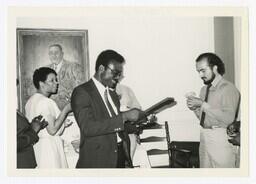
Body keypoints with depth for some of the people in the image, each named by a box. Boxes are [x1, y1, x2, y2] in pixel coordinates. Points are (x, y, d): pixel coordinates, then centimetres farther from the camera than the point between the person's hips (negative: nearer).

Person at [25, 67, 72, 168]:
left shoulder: (31, 100, 12)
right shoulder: (46, 101, -16)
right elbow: (52, 130, -20)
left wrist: (62, 124, 15)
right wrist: (65, 110, -12)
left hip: (35, 144, 9)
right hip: (49, 146, -9)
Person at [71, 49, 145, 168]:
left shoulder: (113, 95, 15)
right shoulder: (81, 92, -10)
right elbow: (88, 128, -22)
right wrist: (124, 117, -23)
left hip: (121, 158, 7)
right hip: (98, 161, -7)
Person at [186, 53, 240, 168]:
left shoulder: (228, 88, -10)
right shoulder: (204, 89, 14)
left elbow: (228, 118, -21)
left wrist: (203, 105, -19)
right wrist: (195, 108, -1)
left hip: (220, 138, -7)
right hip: (204, 136, 7)